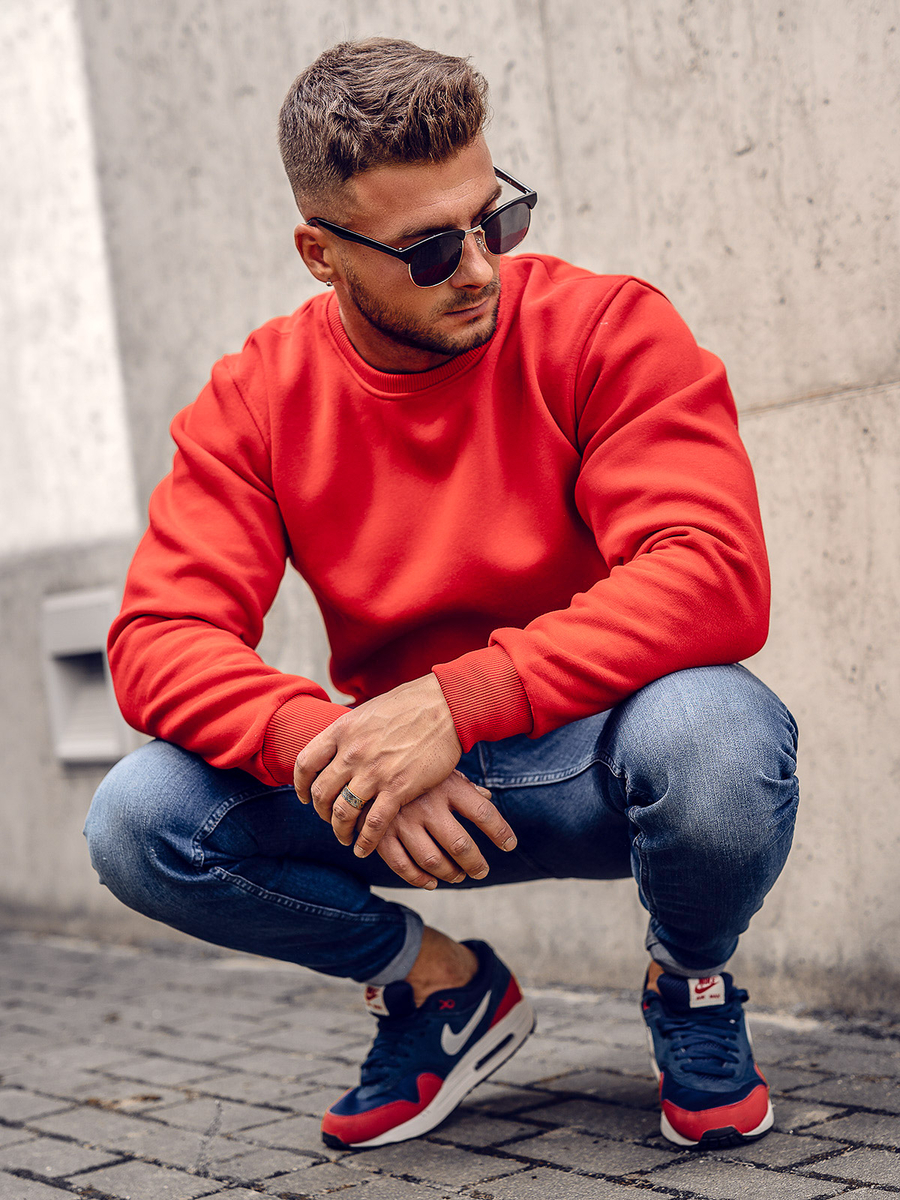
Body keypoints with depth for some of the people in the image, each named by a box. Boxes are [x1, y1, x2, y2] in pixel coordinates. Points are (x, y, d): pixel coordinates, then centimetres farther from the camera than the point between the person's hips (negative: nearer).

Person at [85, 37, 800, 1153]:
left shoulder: (606, 330, -13)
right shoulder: (259, 396, -4)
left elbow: (716, 576, -26)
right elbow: (159, 639, -12)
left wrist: (458, 702, -35)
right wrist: (333, 745, -32)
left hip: (596, 758, -2)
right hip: (396, 785, 3)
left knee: (709, 726, -37)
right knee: (139, 821, -20)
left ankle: (691, 981, 0)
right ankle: (443, 984, 7)